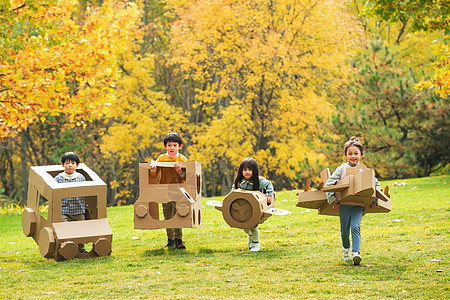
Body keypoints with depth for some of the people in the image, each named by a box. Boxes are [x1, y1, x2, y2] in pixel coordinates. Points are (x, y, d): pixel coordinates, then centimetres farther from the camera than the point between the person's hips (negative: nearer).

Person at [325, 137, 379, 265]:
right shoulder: (342, 169, 1)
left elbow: (376, 184, 16)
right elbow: (329, 183, 1)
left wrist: (374, 200, 9)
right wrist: (332, 199, -6)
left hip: (359, 205, -1)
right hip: (344, 204, 1)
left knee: (355, 227, -18)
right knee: (344, 230, 9)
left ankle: (356, 253, -23)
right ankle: (346, 249, 34)